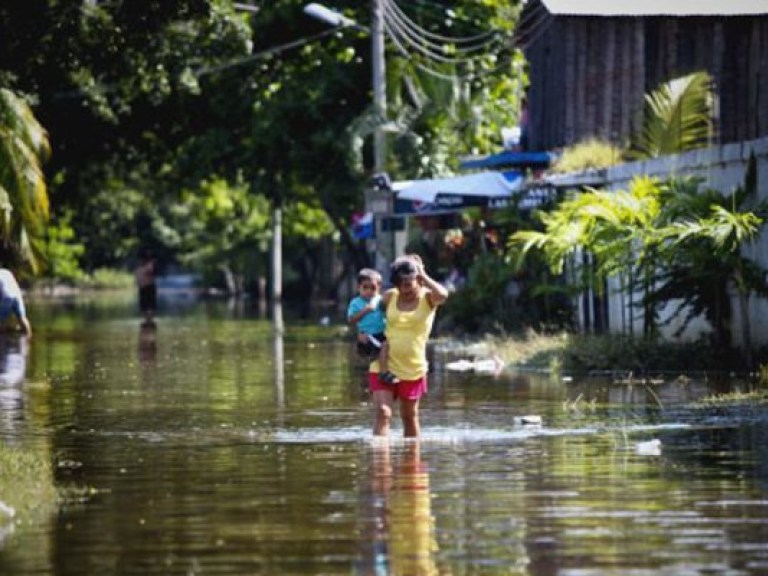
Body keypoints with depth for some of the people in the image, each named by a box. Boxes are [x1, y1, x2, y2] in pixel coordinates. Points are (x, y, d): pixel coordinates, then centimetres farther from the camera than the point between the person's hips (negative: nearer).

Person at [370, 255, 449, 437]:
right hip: (384, 366, 0)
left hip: (413, 368, 0)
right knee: (382, 413, -15)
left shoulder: (427, 298, -5)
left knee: (409, 417, 15)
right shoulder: (389, 297, 2)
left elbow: (442, 294, -29)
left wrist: (424, 277, -17)